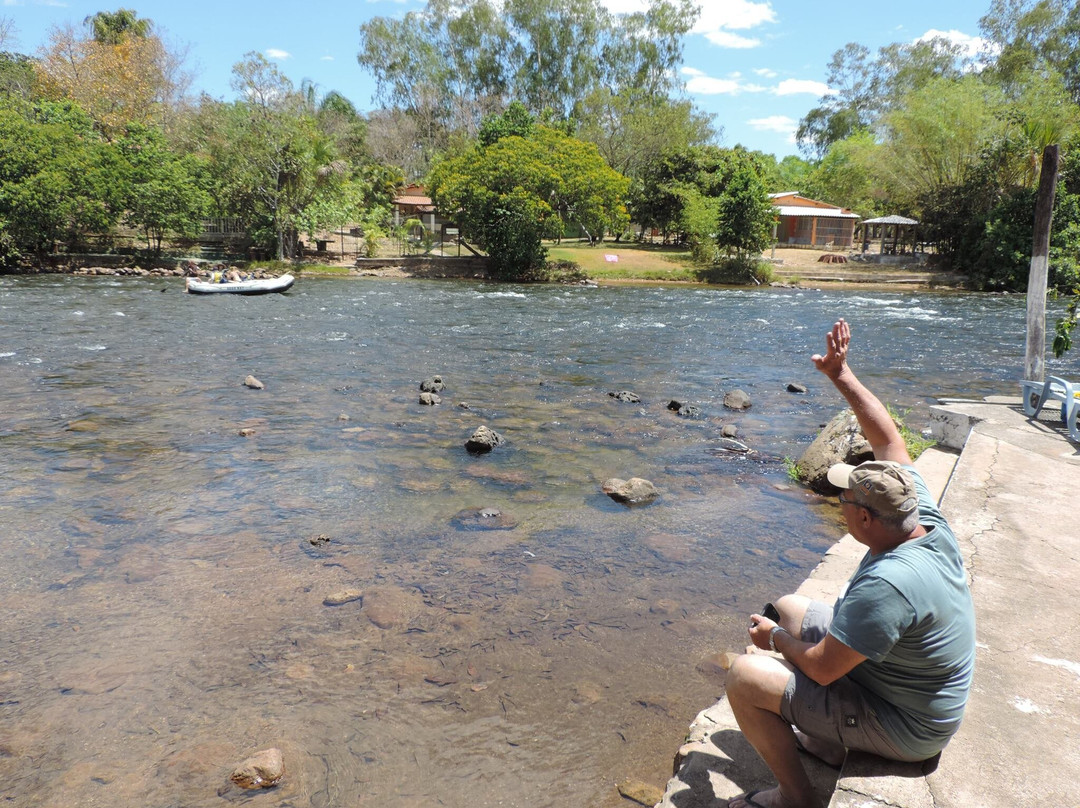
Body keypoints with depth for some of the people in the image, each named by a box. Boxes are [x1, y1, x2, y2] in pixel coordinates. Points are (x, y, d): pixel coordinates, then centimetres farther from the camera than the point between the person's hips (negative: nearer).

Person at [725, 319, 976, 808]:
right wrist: (841, 376, -2)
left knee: (744, 677, -18)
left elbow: (822, 669, -29)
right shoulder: (925, 518, -14)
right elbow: (888, 440, -3)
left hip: (902, 727, -9)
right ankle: (825, 742, 23)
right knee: (787, 606, 17)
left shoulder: (886, 584, -38)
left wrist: (776, 638, -10)